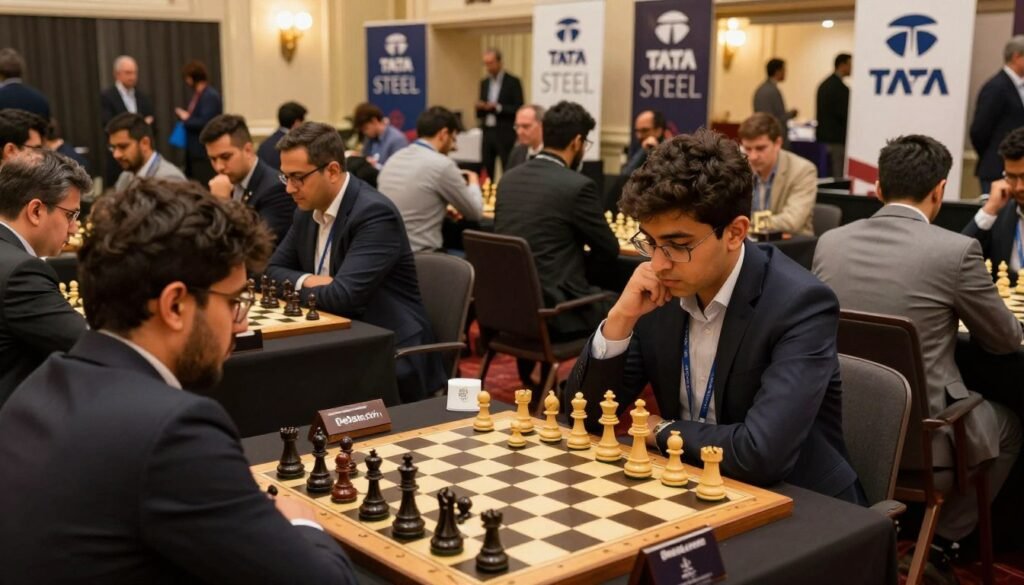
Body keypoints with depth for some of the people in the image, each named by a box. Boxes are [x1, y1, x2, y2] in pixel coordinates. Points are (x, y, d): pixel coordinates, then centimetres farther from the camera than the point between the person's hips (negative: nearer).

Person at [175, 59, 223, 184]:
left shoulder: (211, 96, -15)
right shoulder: (197, 95, 14)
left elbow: (204, 123, -22)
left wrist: (186, 119, -9)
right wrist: (185, 116, 4)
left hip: (205, 153, -10)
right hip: (194, 152, 10)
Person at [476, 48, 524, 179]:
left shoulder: (513, 82, -4)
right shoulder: (484, 83, 13)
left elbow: (519, 109, -9)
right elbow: (480, 113, 16)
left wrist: (498, 107, -20)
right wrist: (480, 107, -7)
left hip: (505, 134, -5)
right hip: (487, 133, 6)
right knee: (486, 172, 4)